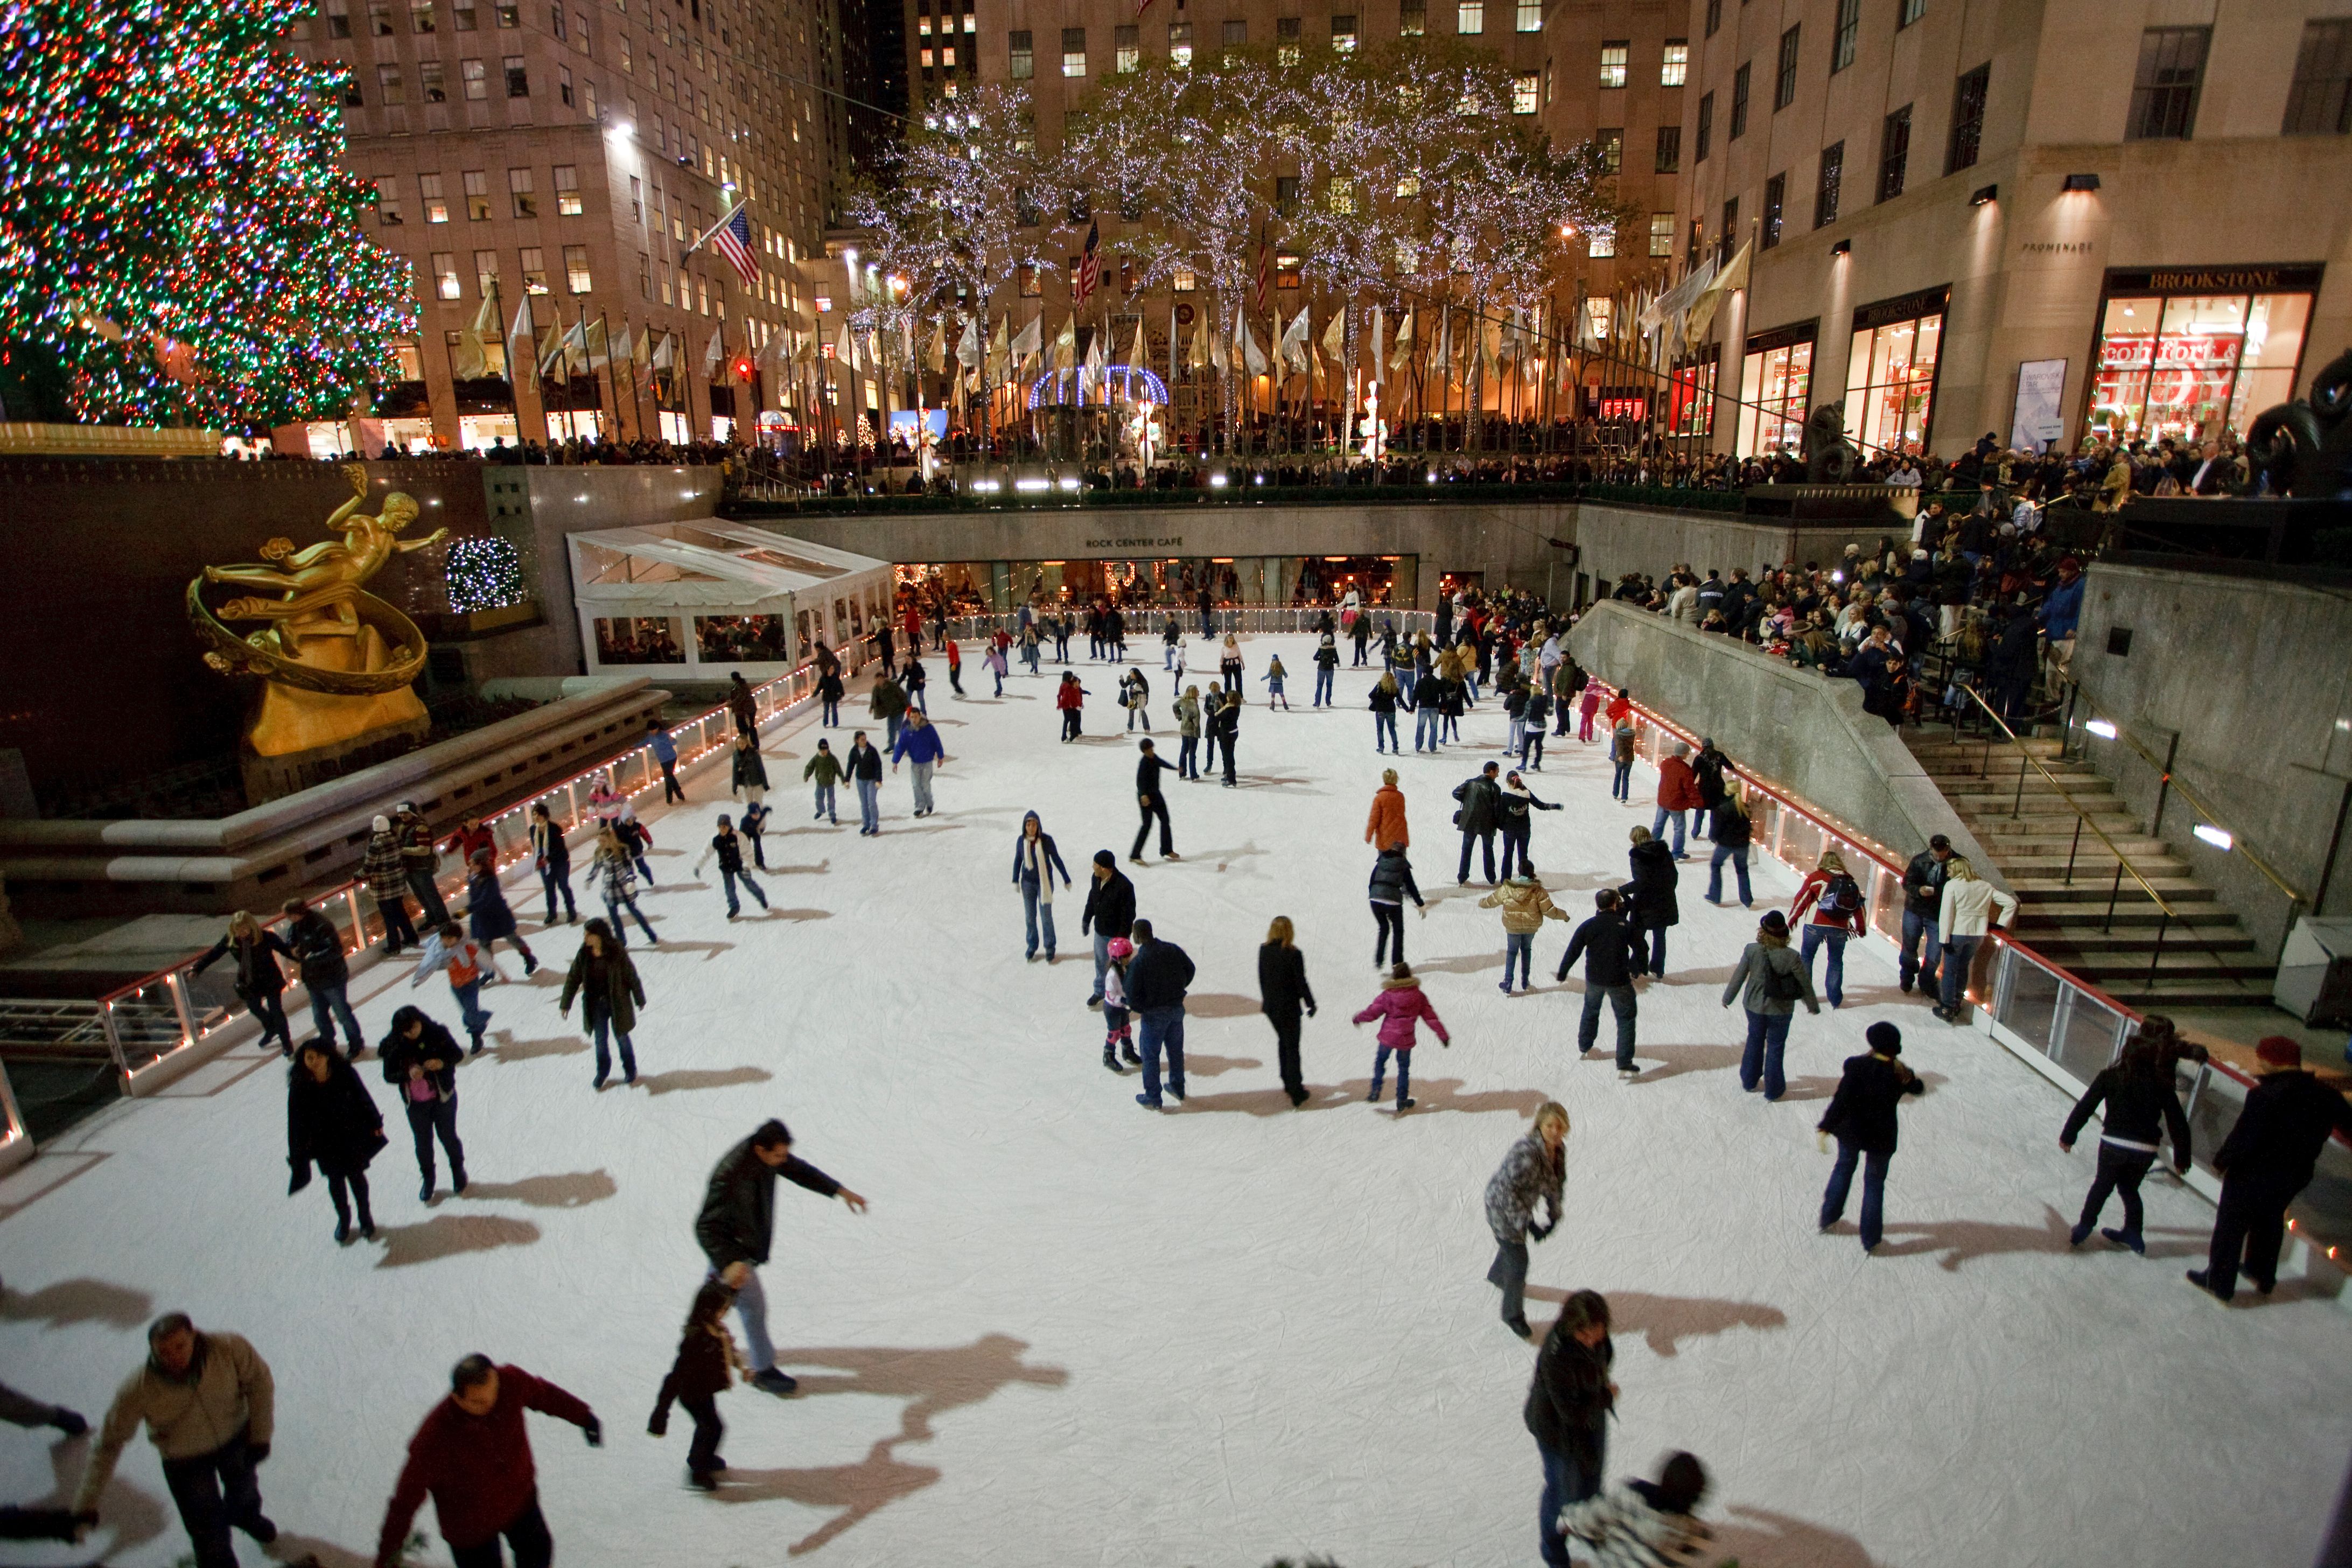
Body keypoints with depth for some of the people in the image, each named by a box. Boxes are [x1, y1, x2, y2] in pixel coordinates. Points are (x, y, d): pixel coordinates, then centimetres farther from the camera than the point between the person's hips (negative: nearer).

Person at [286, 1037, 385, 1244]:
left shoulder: (345, 1073, -21)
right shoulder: (299, 1085, -19)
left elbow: (363, 1098, -7)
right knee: (335, 1181, 16)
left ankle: (365, 1216, 39)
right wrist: (297, 1154, -8)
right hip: (325, 1142, 1)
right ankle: (343, 1220, 42)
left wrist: (375, 1123, 3)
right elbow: (296, 1121, -11)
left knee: (356, 1176, 15)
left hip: (352, 1136, -1)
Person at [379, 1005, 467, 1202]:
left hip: (443, 1098, -1)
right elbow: (389, 1075, -8)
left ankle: (458, 1170, 39)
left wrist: (442, 1062, -26)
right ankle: (428, 1179, 38)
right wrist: (408, 1074, -27)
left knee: (448, 1137, 13)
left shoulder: (438, 1034, -17)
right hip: (415, 1104, 1)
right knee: (423, 1142, 15)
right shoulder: (394, 1046, -14)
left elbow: (458, 1054, -6)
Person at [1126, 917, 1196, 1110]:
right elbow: (1190, 970, 8)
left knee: (1151, 1055, 10)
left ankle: (1153, 1097, 18)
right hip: (1177, 1008, 5)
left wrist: (1140, 1009, 0)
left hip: (1154, 1014, -5)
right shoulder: (1173, 950, -6)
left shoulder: (1138, 961, -22)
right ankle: (1177, 1088, 37)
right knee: (1176, 1050, 22)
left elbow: (1132, 994, -20)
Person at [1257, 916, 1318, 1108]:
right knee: (1292, 1048, 5)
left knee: (1283, 1041, 23)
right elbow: (1301, 982, -15)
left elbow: (1261, 978, 5)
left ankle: (1288, 1083, 34)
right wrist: (1311, 1004, -1)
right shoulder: (1294, 954, -20)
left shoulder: (1264, 950, -5)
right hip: (1289, 1008, -5)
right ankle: (1296, 1095, 7)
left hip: (1270, 1006, 5)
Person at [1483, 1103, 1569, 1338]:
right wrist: (1529, 1223, -31)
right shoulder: (1527, 1152, -38)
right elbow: (1506, 1190, -34)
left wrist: (1553, 1214, 4)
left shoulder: (1559, 1149, -12)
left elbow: (1555, 1182, 6)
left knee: (1514, 1242, 32)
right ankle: (1513, 1316, 23)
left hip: (1521, 1205, 8)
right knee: (1518, 1261, 0)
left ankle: (1497, 1276, 64)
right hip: (1501, 1207, -8)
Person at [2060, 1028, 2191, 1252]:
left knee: (2102, 1186, 17)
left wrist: (2068, 1136, 1)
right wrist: (2181, 1159, 14)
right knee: (2129, 1188, 25)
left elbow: (2084, 1107, -7)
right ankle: (2133, 1234, 32)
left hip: (2114, 1144, -2)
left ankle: (2083, 1229, 19)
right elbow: (2178, 1124, 3)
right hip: (2146, 1150, 2)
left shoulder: (2111, 1077, -7)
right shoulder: (2162, 1085, 0)